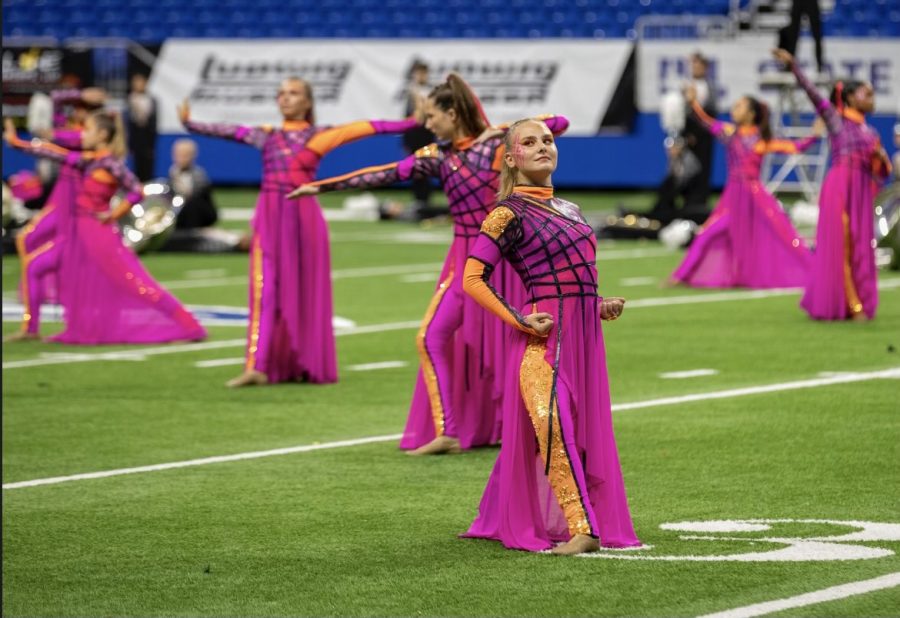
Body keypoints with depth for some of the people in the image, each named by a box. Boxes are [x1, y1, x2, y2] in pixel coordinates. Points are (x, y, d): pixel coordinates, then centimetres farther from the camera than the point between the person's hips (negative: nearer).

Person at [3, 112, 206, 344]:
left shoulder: (110, 163, -13)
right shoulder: (89, 160, 10)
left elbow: (137, 191, -17)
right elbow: (59, 154, 11)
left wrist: (114, 214, -14)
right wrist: (16, 142, 10)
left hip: (98, 233, -8)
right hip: (76, 232, 9)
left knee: (134, 283, -8)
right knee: (34, 266, 6)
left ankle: (188, 328, -5)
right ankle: (30, 328, 13)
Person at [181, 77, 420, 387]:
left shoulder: (319, 135, 8)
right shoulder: (266, 135, 12)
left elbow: (366, 127, 3)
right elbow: (229, 131, 2)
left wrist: (411, 122, 0)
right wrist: (190, 124, -11)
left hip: (304, 216, 0)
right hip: (271, 217, 0)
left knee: (306, 291, 4)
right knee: (267, 289, -7)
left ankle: (306, 365, 14)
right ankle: (258, 366, -13)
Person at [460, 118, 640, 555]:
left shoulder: (568, 210, 18)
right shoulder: (509, 214, -5)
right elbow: (472, 279, -10)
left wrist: (602, 305, 11)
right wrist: (518, 320, -18)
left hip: (584, 332, 8)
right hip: (546, 333, -8)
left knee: (587, 430, 10)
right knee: (552, 425, -17)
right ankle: (582, 528, -20)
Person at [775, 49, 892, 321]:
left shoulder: (870, 133, 16)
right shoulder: (835, 119, 3)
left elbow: (881, 174, 17)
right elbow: (813, 93, -9)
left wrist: (881, 158, -4)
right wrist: (793, 67, -20)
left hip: (862, 190, 5)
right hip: (839, 186, -5)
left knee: (860, 247, 3)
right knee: (838, 245, -4)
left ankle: (857, 304, 8)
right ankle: (833, 303, 1)